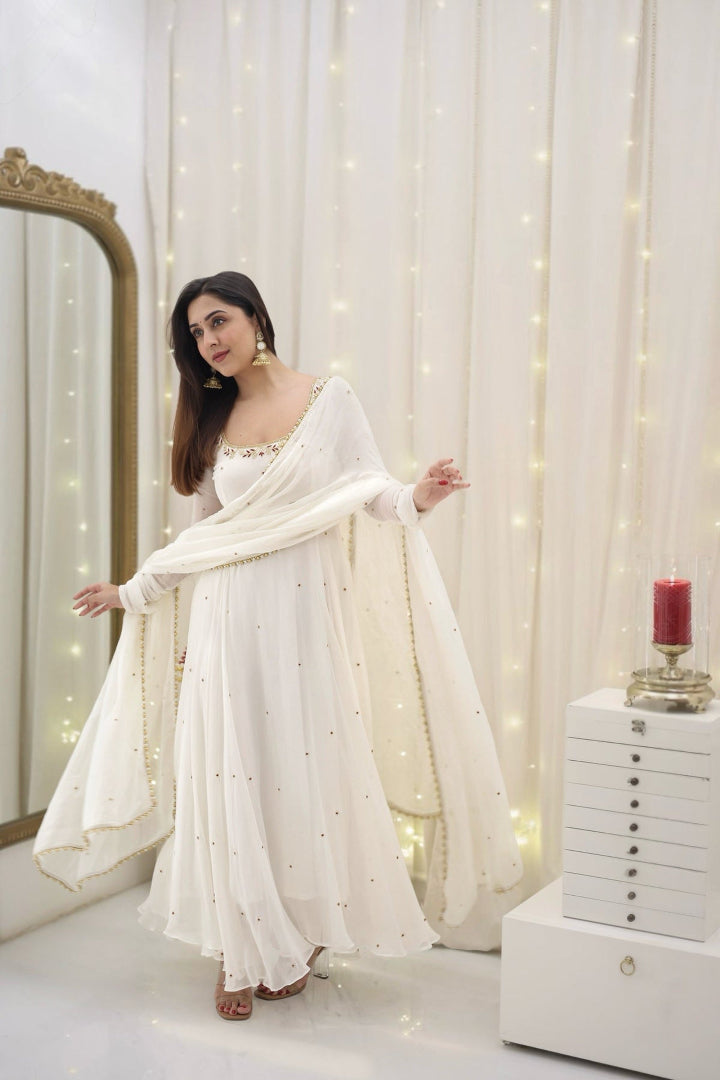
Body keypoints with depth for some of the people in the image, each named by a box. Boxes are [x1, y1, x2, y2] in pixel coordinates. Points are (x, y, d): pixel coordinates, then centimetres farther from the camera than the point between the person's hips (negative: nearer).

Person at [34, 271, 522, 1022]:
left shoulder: (330, 399, 2)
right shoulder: (211, 420, 11)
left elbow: (371, 490, -3)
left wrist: (417, 498, -23)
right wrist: (132, 592, 20)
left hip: (307, 619, -2)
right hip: (227, 621, 3)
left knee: (309, 775, 2)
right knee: (230, 778, 2)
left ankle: (302, 939, 20)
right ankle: (241, 954, 15)